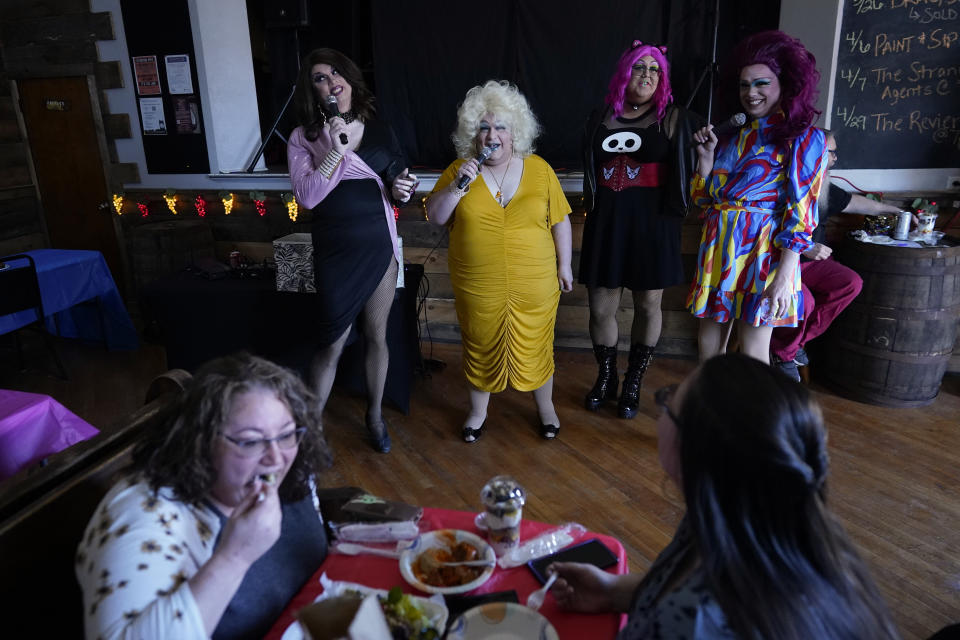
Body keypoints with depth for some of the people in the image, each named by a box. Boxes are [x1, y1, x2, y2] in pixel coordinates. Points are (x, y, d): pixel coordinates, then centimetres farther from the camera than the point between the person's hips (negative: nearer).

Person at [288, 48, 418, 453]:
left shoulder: (380, 131, 6)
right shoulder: (303, 139, -3)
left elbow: (397, 182, 16)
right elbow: (307, 196, -16)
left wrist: (402, 189, -7)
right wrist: (337, 150, -22)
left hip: (380, 247, 3)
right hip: (335, 253, -2)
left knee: (376, 336, 12)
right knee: (332, 345, 0)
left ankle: (375, 416, 31)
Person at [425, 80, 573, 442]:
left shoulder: (539, 169, -1)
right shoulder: (459, 169, -2)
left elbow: (560, 220, 5)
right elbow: (435, 217, -3)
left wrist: (564, 264, 5)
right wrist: (458, 185, -17)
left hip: (535, 283, 0)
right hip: (478, 286, 1)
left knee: (535, 347, 13)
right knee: (480, 348, 15)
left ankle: (545, 407, 38)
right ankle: (478, 410, 38)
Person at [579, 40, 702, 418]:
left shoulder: (674, 120, 3)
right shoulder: (601, 117, 9)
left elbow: (694, 174, 0)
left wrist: (707, 152, -17)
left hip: (653, 222, -2)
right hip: (606, 222, 2)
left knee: (648, 306, 7)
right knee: (600, 308, 4)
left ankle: (633, 383, 25)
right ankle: (605, 377, 27)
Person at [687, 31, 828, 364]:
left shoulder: (803, 137, -3)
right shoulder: (734, 134, 15)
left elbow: (801, 212, -10)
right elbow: (703, 198, 15)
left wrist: (784, 274, -18)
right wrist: (706, 155, 3)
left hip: (761, 251, -6)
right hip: (718, 249, 6)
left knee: (753, 355, 0)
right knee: (708, 348, 11)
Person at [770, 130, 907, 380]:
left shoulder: (825, 190, 13)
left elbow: (865, 205, 28)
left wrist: (899, 212, 35)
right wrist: (804, 247, -23)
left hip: (810, 262, 8)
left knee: (852, 283, -16)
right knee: (804, 301, -32)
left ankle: (795, 342, -7)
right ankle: (782, 353, -1)